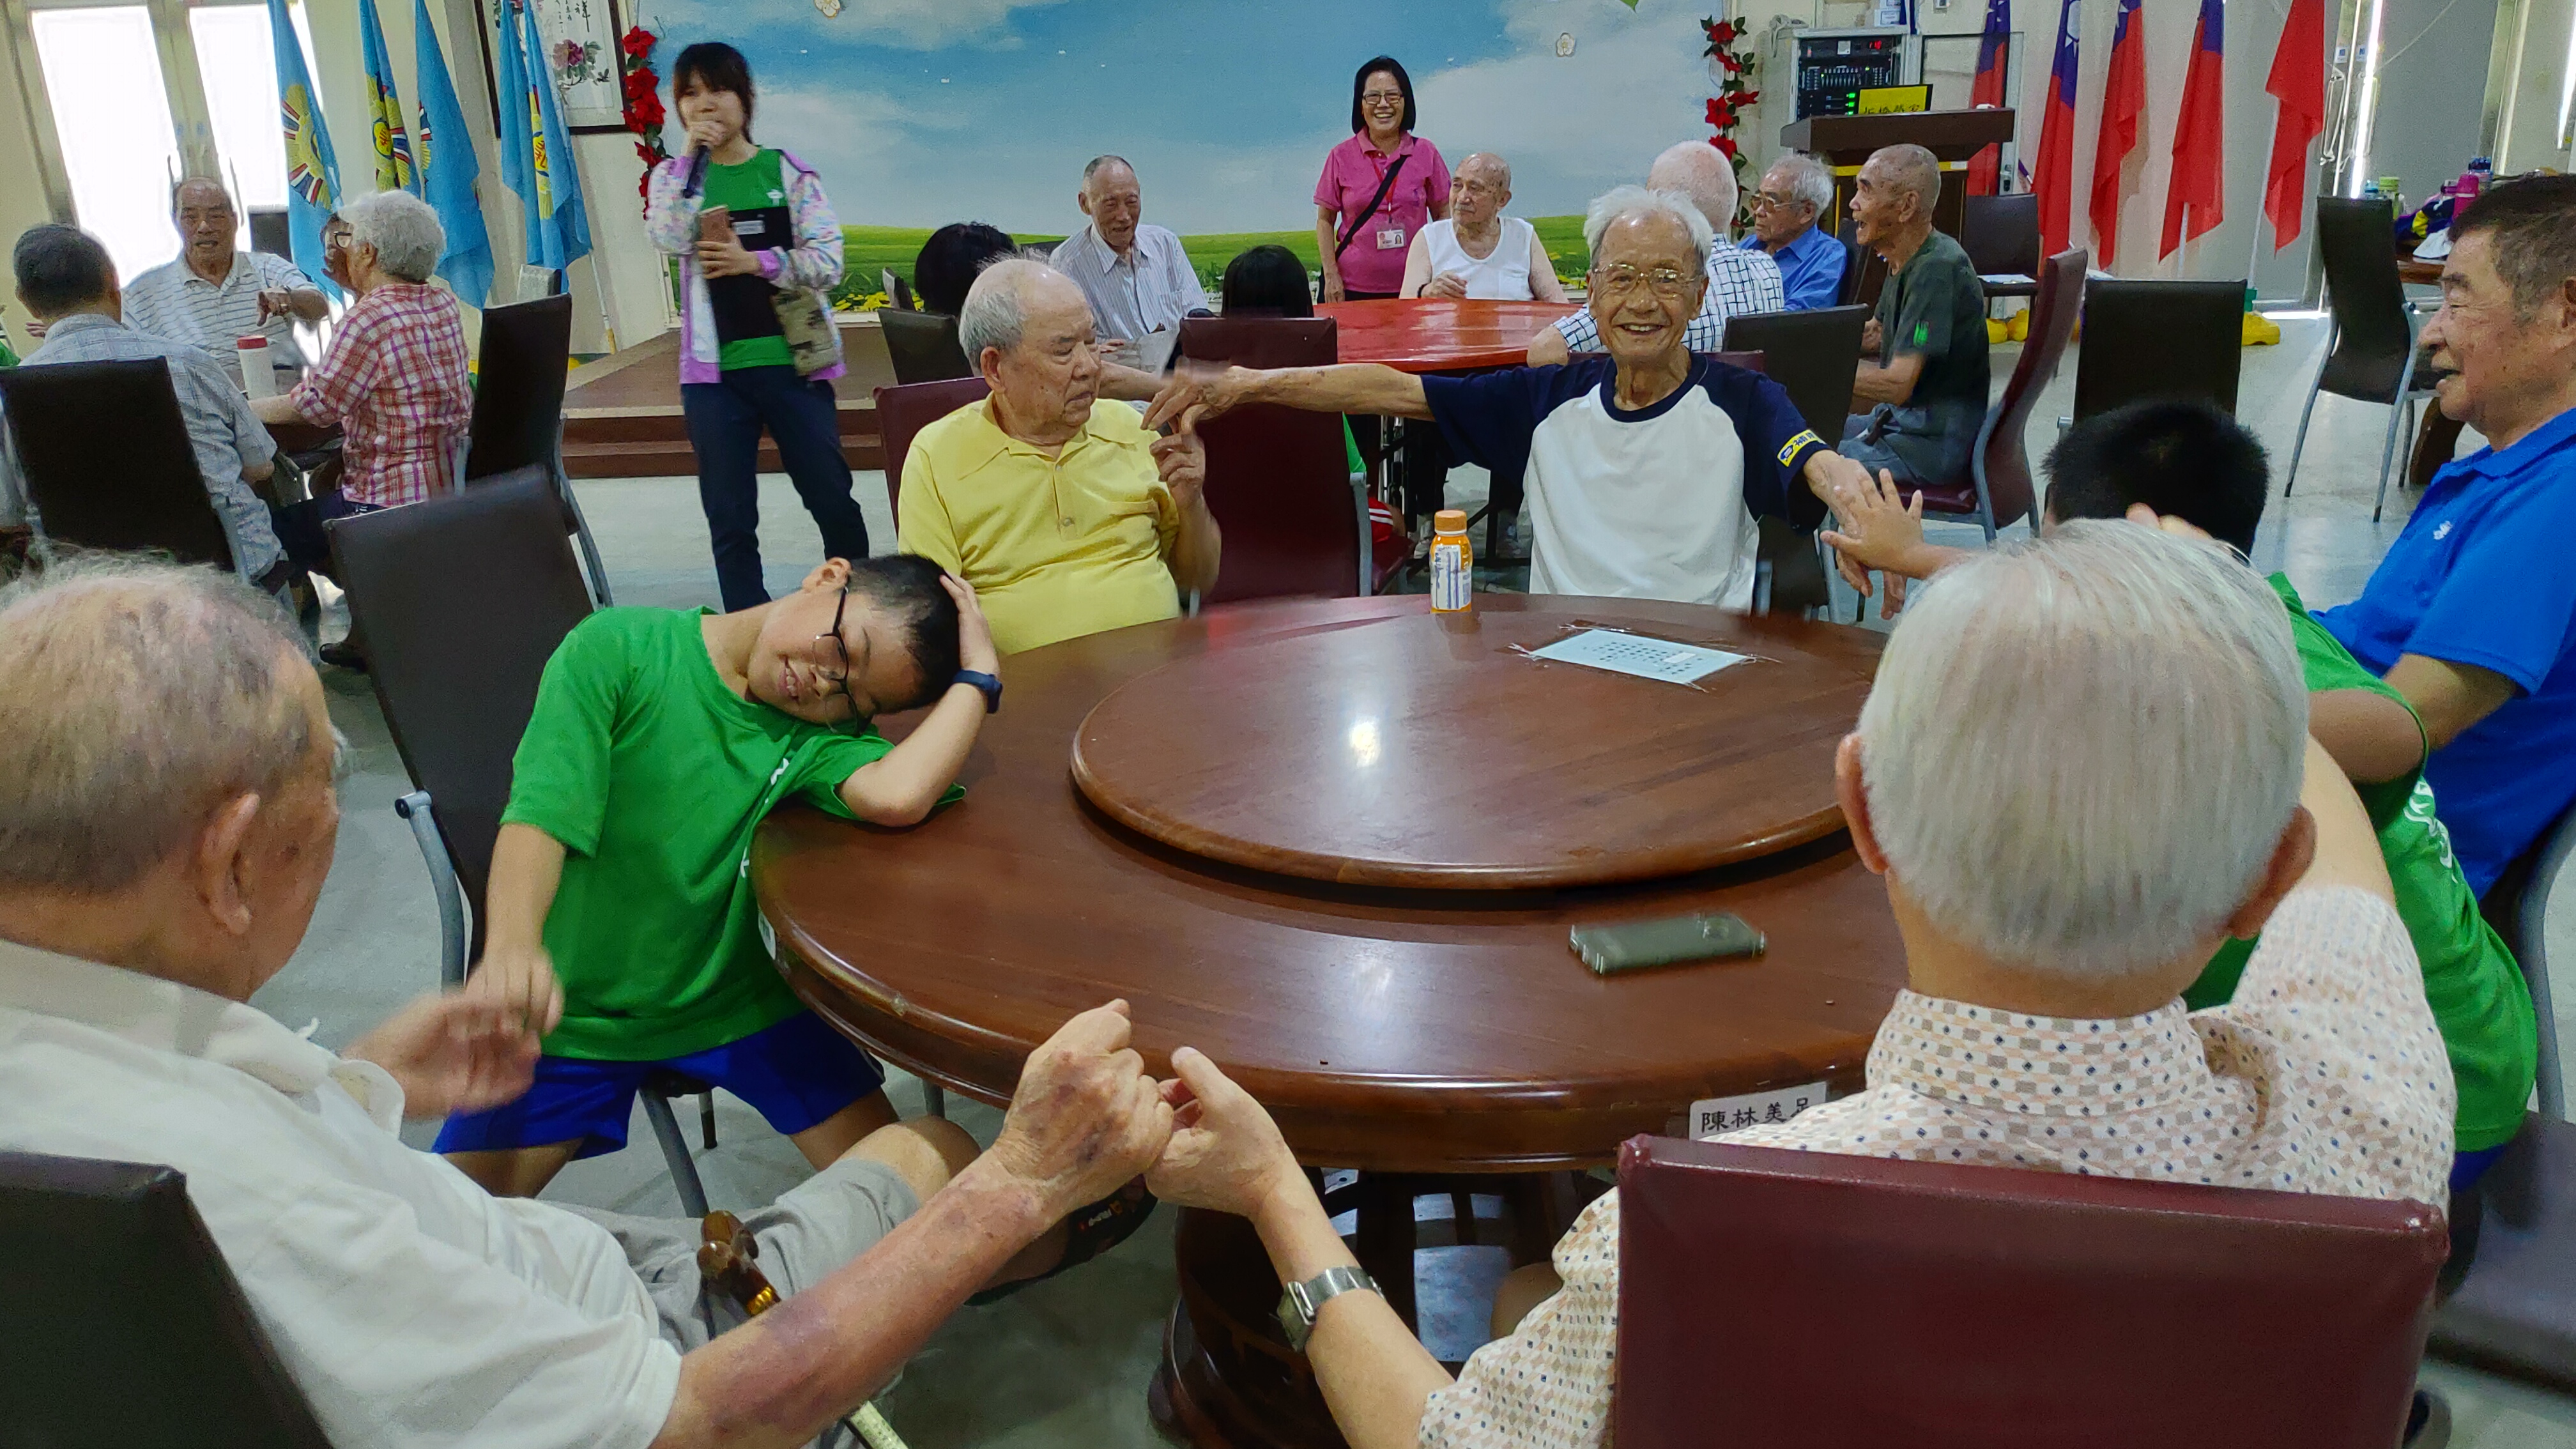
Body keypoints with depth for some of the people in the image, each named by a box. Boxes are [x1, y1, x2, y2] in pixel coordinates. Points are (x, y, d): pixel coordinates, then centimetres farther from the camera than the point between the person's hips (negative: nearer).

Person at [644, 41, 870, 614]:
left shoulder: (790, 172, 4)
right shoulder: (674, 176, 8)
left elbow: (828, 262, -4)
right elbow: (668, 237, -12)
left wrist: (755, 261, -15)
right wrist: (691, 157, -12)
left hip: (794, 363, -1)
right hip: (714, 371, 1)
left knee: (833, 502, 4)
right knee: (730, 519, 4)